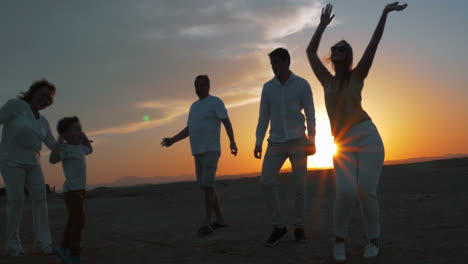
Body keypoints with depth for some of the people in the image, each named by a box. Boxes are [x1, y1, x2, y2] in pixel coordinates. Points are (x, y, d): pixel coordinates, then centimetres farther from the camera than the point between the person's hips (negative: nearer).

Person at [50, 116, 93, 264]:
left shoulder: (78, 147, 14)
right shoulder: (65, 148, -13)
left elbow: (89, 150, 36)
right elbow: (52, 160, -30)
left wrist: (84, 137, 24)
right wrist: (59, 142, -32)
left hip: (80, 189, 9)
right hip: (71, 190, -9)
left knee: (73, 222, 14)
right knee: (79, 221, -12)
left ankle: (63, 249, 27)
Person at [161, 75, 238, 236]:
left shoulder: (216, 102, -3)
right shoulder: (194, 106, 21)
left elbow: (227, 122, -14)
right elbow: (188, 130, 21)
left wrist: (232, 141, -28)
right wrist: (172, 140, 7)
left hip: (211, 151, -8)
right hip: (198, 152, 8)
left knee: (207, 185, -16)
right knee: (206, 186, 7)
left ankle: (207, 222, -11)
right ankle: (220, 219, 16)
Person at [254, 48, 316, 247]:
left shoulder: (302, 84, -2)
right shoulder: (268, 87, 7)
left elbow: (310, 114, -2)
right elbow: (263, 117, 8)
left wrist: (311, 141, -10)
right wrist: (258, 143, 2)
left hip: (297, 141, -2)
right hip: (276, 143, 3)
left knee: (299, 185, -2)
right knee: (266, 182, -11)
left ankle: (299, 227, 14)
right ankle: (279, 226, 0)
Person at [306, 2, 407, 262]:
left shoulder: (356, 75, 8)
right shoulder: (327, 80, 16)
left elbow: (373, 43, 2)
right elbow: (310, 51, 20)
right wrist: (323, 24, 23)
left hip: (367, 137, -2)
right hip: (343, 144, 2)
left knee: (366, 192, -10)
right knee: (345, 192, -17)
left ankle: (373, 240, 12)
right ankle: (339, 240, 2)